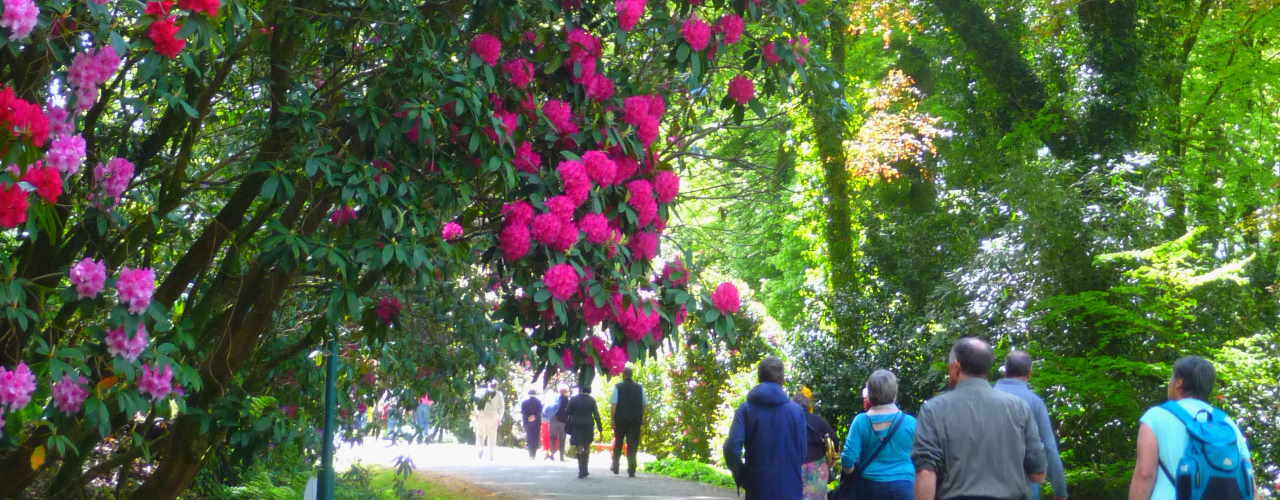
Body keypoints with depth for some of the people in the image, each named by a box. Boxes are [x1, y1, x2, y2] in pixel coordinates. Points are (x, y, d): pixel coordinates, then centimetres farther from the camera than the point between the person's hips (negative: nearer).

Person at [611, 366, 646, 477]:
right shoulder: (639, 388, 4)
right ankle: (631, 470, -6)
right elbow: (643, 405, 3)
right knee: (633, 445, 2)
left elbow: (614, 404, -7)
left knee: (618, 443, 16)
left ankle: (615, 466, 19)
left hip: (620, 419, -1)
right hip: (635, 420, 1)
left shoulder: (618, 387, -3)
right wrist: (642, 419, 9)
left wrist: (613, 419, -3)